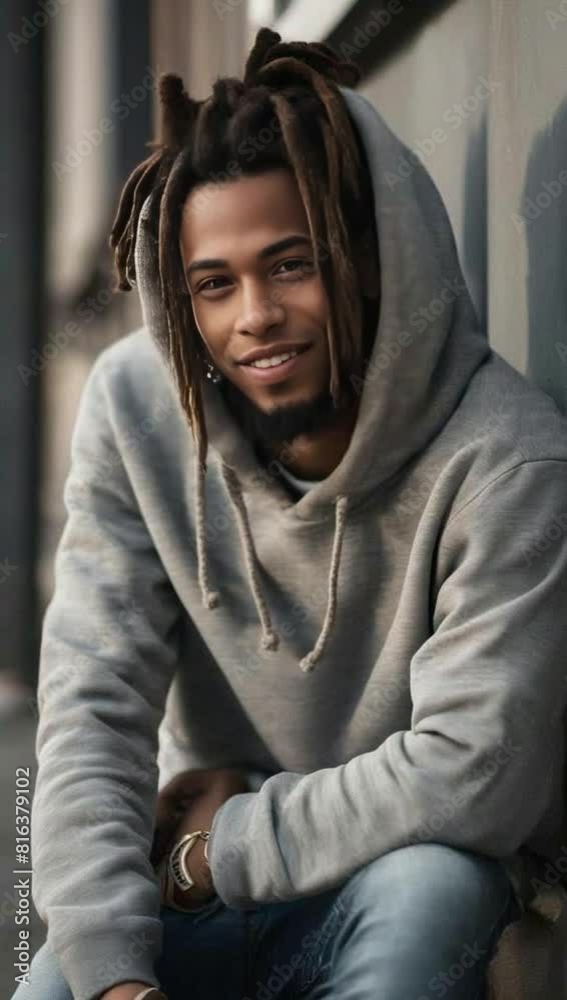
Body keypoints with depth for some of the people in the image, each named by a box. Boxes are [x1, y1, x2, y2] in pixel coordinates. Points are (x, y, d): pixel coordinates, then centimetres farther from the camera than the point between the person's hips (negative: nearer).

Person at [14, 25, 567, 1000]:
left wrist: (224, 849, -17)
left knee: (429, 891, -35)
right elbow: (93, 701, -14)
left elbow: (472, 773, -24)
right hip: (195, 867, 2)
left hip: (403, 875, -2)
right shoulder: (134, 407, -10)